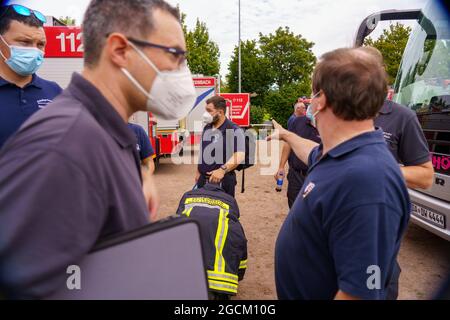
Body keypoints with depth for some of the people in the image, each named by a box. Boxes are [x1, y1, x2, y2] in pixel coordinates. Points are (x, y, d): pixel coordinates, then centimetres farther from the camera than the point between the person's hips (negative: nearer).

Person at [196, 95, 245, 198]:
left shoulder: (234, 130, -13)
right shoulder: (206, 128, 11)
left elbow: (240, 155, -25)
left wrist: (222, 170, -35)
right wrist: (198, 172, 20)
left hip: (223, 180, -7)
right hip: (203, 179, 7)